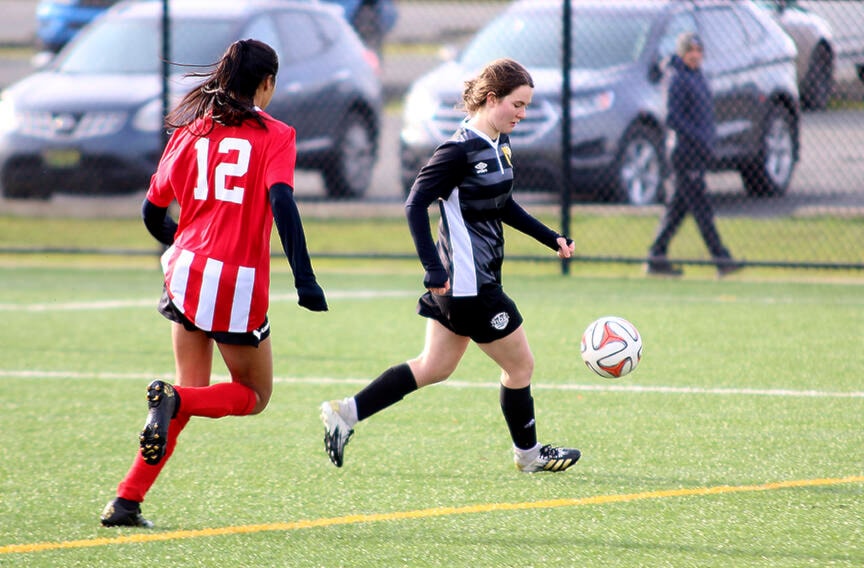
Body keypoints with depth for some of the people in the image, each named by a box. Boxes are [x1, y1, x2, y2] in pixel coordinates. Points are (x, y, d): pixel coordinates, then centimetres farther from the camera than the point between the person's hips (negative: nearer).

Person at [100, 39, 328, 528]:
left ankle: (126, 502, 3)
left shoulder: (190, 132, 11)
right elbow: (282, 204, -18)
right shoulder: (274, 135, -2)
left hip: (188, 272, 5)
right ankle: (174, 399, -18)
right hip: (240, 285, -5)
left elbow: (153, 213, 15)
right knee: (255, 395, 13)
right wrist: (305, 281, -20)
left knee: (191, 391, 17)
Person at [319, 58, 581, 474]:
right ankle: (527, 453, 24)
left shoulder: (499, 142, 9)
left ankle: (345, 413, 15)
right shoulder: (460, 150, -20)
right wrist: (434, 269, -27)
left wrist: (550, 238, 19)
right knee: (520, 366, 5)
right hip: (470, 284, -10)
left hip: (468, 281, 10)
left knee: (435, 368, 15)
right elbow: (416, 204, -22)